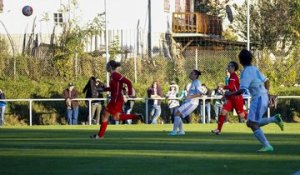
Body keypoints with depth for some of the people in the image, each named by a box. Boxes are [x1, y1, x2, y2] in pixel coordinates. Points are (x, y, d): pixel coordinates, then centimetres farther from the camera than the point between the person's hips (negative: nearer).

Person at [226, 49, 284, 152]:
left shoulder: (246, 72, -14)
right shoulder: (254, 69, 13)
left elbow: (242, 90, -20)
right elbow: (266, 81, 23)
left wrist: (229, 94, -9)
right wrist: (266, 93, 30)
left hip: (258, 99, -9)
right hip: (264, 97, 9)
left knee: (253, 124, -9)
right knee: (250, 123, 13)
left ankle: (267, 146, -14)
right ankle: (274, 119, 7)